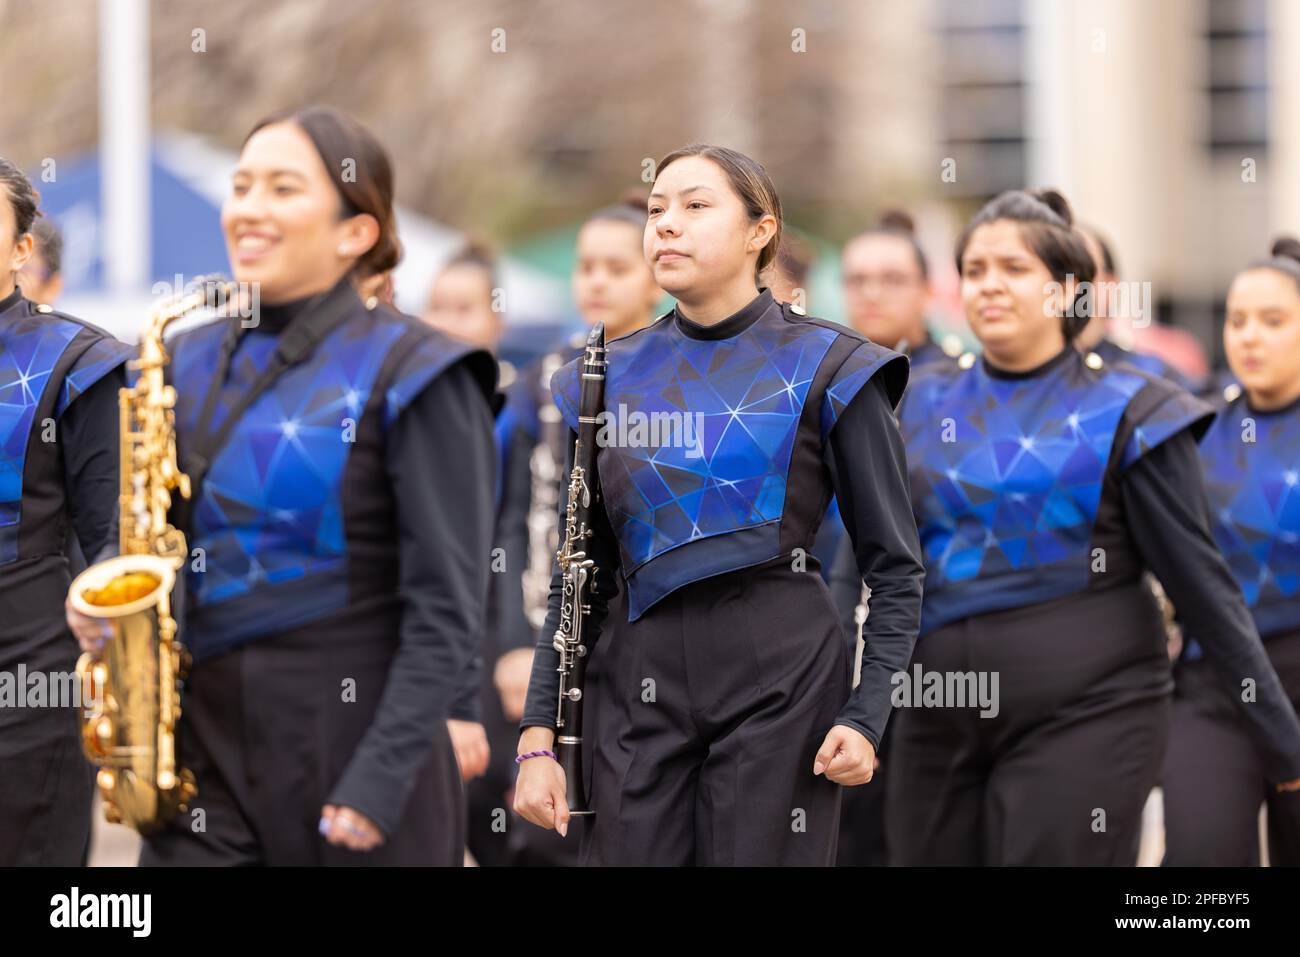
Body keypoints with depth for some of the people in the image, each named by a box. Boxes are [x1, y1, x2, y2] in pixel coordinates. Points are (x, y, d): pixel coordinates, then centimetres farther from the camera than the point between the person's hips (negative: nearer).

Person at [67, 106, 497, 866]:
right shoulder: (188, 365, 11)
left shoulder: (410, 375, -6)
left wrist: (380, 782, -17)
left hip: (354, 749, -5)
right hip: (206, 753, 5)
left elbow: (446, 609, -10)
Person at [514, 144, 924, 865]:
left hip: (778, 678, -3)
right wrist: (538, 737, 3)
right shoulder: (610, 376, 10)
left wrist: (867, 717, -12)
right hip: (640, 686, 3)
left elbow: (894, 570, 0)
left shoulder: (824, 369, -1)